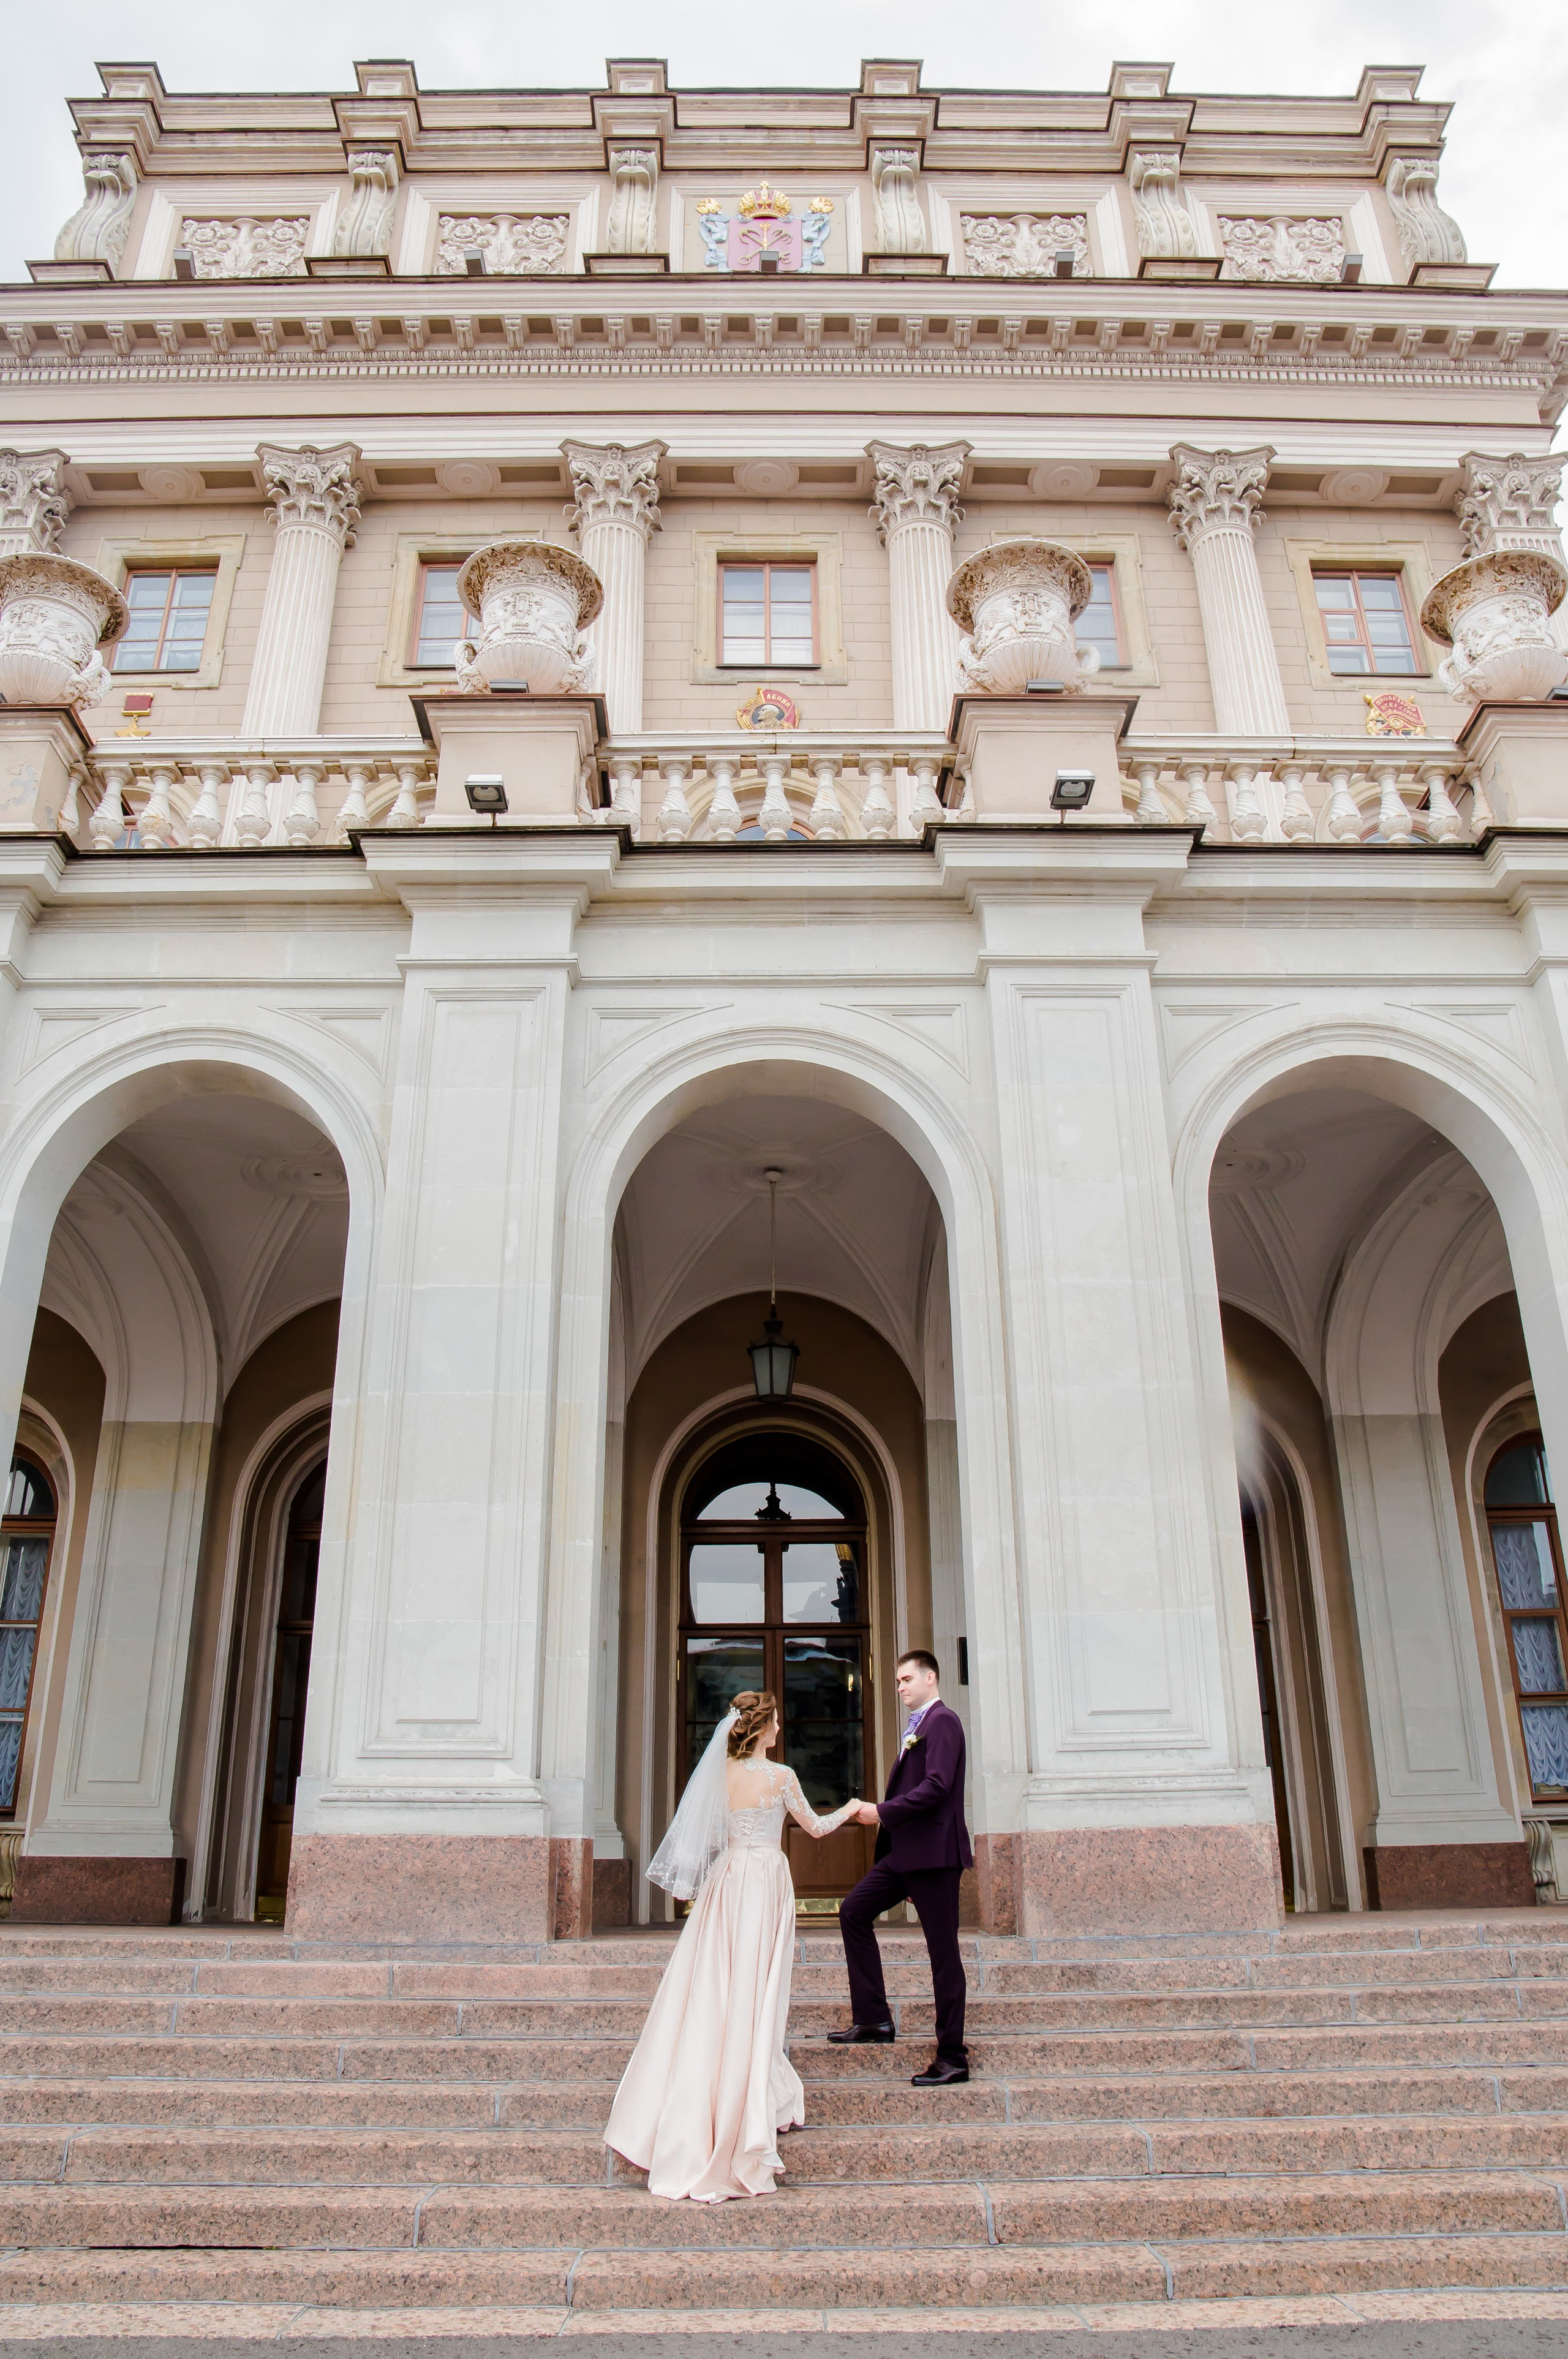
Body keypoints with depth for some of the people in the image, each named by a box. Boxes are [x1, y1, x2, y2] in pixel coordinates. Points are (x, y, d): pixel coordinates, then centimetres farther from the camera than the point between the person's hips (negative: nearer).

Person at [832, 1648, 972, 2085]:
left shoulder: (942, 1721, -11)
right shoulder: (916, 1726, 19)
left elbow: (937, 1786, -22)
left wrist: (882, 1812, -19)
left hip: (935, 1851, -10)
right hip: (906, 1852, 10)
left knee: (943, 1952, -2)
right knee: (853, 1910, 8)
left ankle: (952, 2057, 6)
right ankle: (873, 2018, 13)